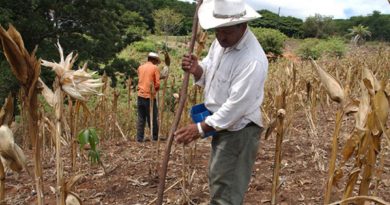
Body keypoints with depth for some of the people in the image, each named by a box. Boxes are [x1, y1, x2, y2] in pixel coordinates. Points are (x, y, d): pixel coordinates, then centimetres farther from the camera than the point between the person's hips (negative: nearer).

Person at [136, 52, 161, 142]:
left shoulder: (140, 67, 13)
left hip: (140, 96, 5)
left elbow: (141, 79, 14)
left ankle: (139, 139, 6)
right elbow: (157, 83, -6)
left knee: (141, 119, 7)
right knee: (153, 119, 4)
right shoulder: (155, 68, -2)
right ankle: (155, 138, 11)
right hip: (150, 96, -5)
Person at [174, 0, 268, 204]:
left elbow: (236, 105, -28)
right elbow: (209, 75, 11)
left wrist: (201, 128, -23)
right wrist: (196, 70, -12)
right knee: (217, 182, 25)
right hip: (222, 124, 9)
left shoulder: (253, 61, -29)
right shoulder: (221, 41, -1)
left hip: (239, 131, -9)